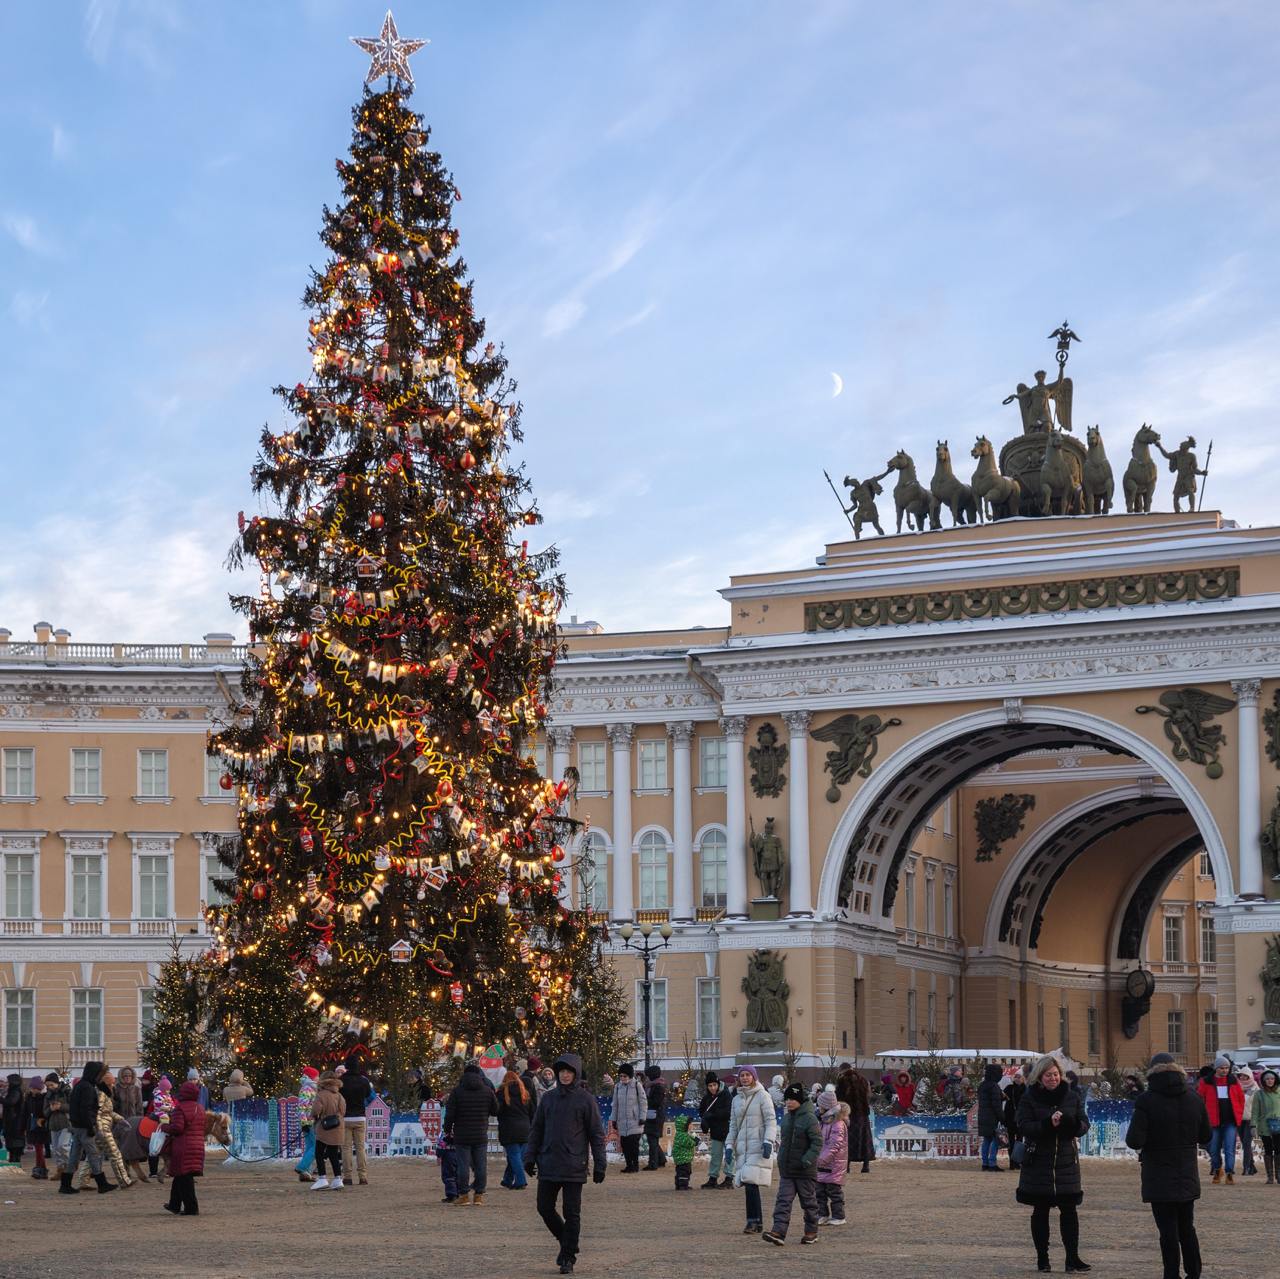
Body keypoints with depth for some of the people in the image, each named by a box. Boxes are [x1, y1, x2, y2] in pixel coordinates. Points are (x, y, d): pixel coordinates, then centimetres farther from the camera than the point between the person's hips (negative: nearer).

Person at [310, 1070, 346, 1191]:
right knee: (334, 1155, 12)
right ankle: (338, 1179, 9)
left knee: (319, 1154, 3)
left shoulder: (321, 1095, -14)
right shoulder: (339, 1096, 7)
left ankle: (322, 1179, -4)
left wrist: (314, 1116, 0)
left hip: (324, 1130, -6)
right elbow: (343, 1111, 7)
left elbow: (316, 1110, -21)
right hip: (337, 1131, 6)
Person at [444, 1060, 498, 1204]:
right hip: (481, 1136, 2)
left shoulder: (457, 1091, -5)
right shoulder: (487, 1091, 1)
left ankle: (464, 1194, 3)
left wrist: (448, 1129, 9)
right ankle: (479, 1194, 8)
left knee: (463, 1165, 2)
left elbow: (450, 1114, -7)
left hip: (462, 1136, -2)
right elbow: (495, 1110, 9)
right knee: (481, 1165, 7)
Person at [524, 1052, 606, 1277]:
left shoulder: (585, 1099, -2)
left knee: (572, 1213, -1)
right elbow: (536, 1129, 14)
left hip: (573, 1166, -4)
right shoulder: (548, 1098, 9)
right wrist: (530, 1157, 5)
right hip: (548, 1165, 4)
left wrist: (599, 1165, -5)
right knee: (545, 1208, 5)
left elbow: (596, 1134, -1)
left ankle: (568, 1257, 7)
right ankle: (566, 1240, 26)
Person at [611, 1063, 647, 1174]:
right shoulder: (617, 1087, 11)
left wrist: (642, 1118, -6)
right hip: (622, 1121, 4)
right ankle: (628, 1165, 11)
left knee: (634, 1143, -8)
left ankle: (635, 1164, 1)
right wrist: (614, 1119, 15)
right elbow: (615, 1104, 18)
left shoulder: (637, 1085, -2)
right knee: (624, 1144, 2)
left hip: (634, 1120, -4)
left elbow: (643, 1103, 0)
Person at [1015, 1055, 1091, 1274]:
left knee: (1069, 1210, -2)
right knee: (1040, 1211, 6)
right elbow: (1023, 1126, -12)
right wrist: (1048, 1124, -26)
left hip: (1066, 1161, 2)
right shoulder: (1029, 1098, -3)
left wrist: (1072, 1123, -18)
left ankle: (1072, 1257, 1)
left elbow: (1084, 1124, 4)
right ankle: (1042, 1258, 14)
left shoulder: (1071, 1097, 6)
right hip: (1038, 1163, -2)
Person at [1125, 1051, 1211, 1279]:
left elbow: (1135, 1140, -19)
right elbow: (1205, 1136, 7)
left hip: (1159, 1177, -5)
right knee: (1187, 1227, 16)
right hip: (1188, 1175, 5)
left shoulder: (1146, 1101, -15)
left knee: (1168, 1230, 0)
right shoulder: (1194, 1099, 0)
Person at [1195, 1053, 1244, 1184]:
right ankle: (1217, 1171, 27)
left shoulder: (1234, 1082, 6)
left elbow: (1241, 1098, 13)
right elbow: (1200, 1099, 4)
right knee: (1214, 1149, 8)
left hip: (1231, 1121, 0)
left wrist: (1239, 1114, 6)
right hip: (1213, 1121, 0)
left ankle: (1230, 1174, -5)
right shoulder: (1206, 1082, 0)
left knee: (1229, 1149, -7)